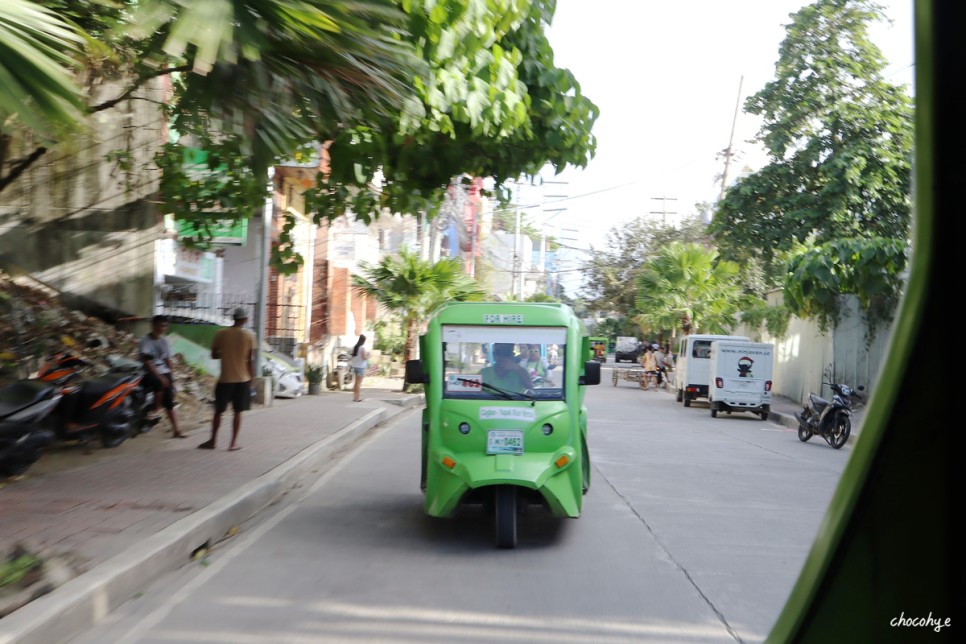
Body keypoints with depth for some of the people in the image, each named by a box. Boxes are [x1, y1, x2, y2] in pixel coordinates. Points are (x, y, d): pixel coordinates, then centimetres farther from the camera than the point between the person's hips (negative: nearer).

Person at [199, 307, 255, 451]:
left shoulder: (221, 333, -4)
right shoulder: (249, 336, -4)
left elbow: (214, 355, 1)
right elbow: (249, 361, -3)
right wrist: (251, 379, 6)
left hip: (225, 379, 0)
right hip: (242, 379, 0)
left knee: (218, 411, 12)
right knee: (237, 412, 7)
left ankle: (212, 441, 19)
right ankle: (234, 443, 8)